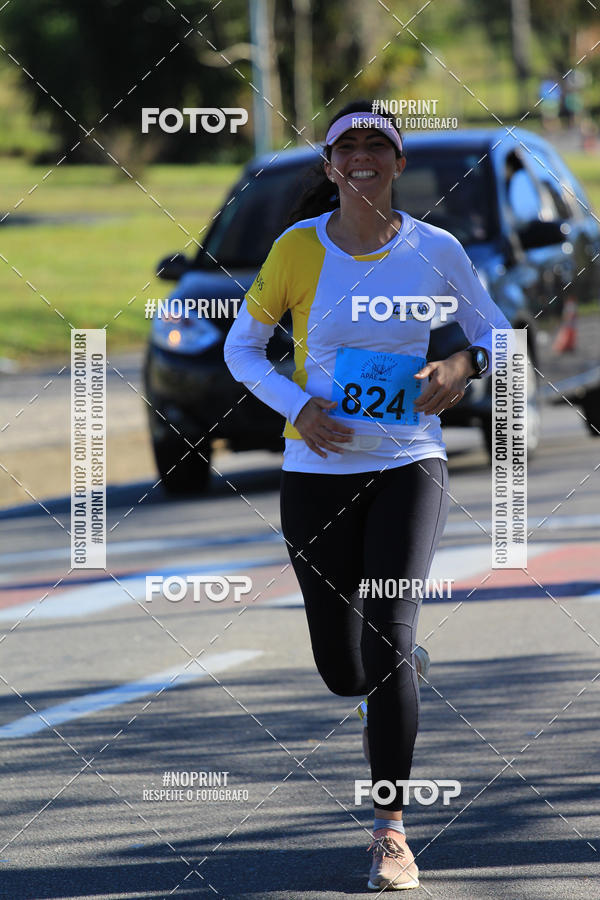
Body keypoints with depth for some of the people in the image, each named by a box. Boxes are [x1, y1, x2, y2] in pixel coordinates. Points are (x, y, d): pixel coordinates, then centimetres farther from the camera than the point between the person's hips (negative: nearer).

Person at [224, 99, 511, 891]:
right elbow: (241, 347, 4)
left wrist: (464, 367, -15)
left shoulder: (435, 250, -3)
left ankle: (391, 831, -12)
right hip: (319, 470, 1)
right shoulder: (298, 248, -5)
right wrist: (297, 409, -13)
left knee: (389, 635, -18)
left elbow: (495, 333, 8)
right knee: (343, 671, 4)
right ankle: (396, 678, 45)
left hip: (408, 464, -1)